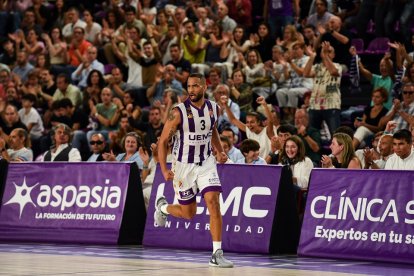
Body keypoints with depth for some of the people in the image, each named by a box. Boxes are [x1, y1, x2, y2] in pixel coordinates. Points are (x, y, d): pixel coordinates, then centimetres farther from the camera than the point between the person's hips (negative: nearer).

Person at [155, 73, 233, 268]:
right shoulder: (179, 112, -17)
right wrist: (164, 170, -18)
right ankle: (162, 206, 43)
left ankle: (217, 254, -13)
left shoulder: (213, 108, -3)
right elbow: (163, 141, -11)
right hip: (184, 165, -3)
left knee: (213, 203, -16)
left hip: (206, 163, 3)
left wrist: (220, 151, 6)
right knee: (188, 213, 8)